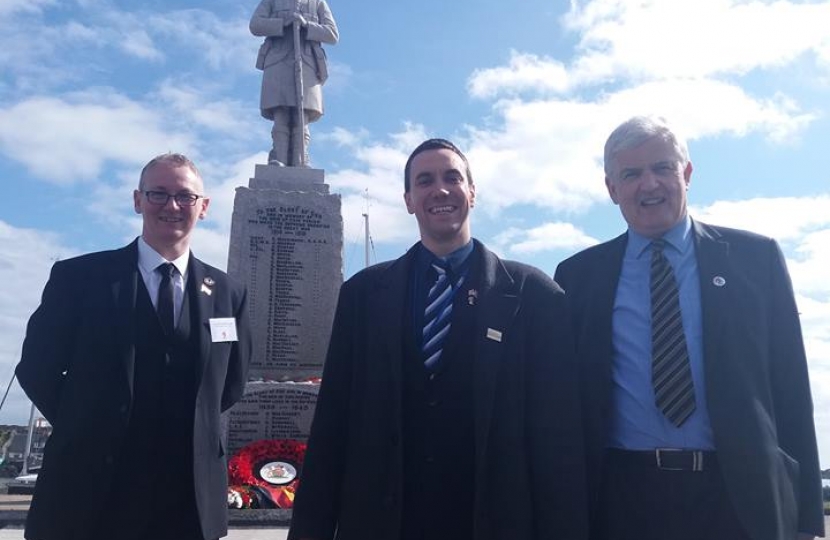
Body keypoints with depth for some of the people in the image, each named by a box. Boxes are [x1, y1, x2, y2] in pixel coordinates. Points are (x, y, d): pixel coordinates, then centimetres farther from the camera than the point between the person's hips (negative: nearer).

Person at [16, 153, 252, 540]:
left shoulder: (227, 293, 4)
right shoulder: (79, 276, -3)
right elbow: (37, 369, 1)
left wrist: (189, 428, 3)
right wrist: (88, 428, -1)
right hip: (88, 494, -2)